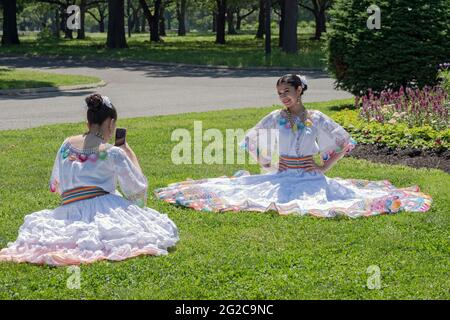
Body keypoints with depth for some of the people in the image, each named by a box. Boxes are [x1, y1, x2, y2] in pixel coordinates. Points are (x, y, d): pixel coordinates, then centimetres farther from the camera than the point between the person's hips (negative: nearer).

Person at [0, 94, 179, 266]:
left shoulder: (67, 145, 13)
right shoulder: (114, 153, -2)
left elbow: (56, 187, 23)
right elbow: (138, 190, 4)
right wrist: (130, 153, 14)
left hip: (68, 212, 4)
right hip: (105, 209, -4)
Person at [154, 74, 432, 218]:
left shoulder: (316, 118, -2)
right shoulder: (275, 117, 4)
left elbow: (345, 142, 2)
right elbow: (251, 140, 15)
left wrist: (325, 166, 0)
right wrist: (265, 164, 8)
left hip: (310, 176, -2)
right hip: (281, 175, 2)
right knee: (243, 189, -17)